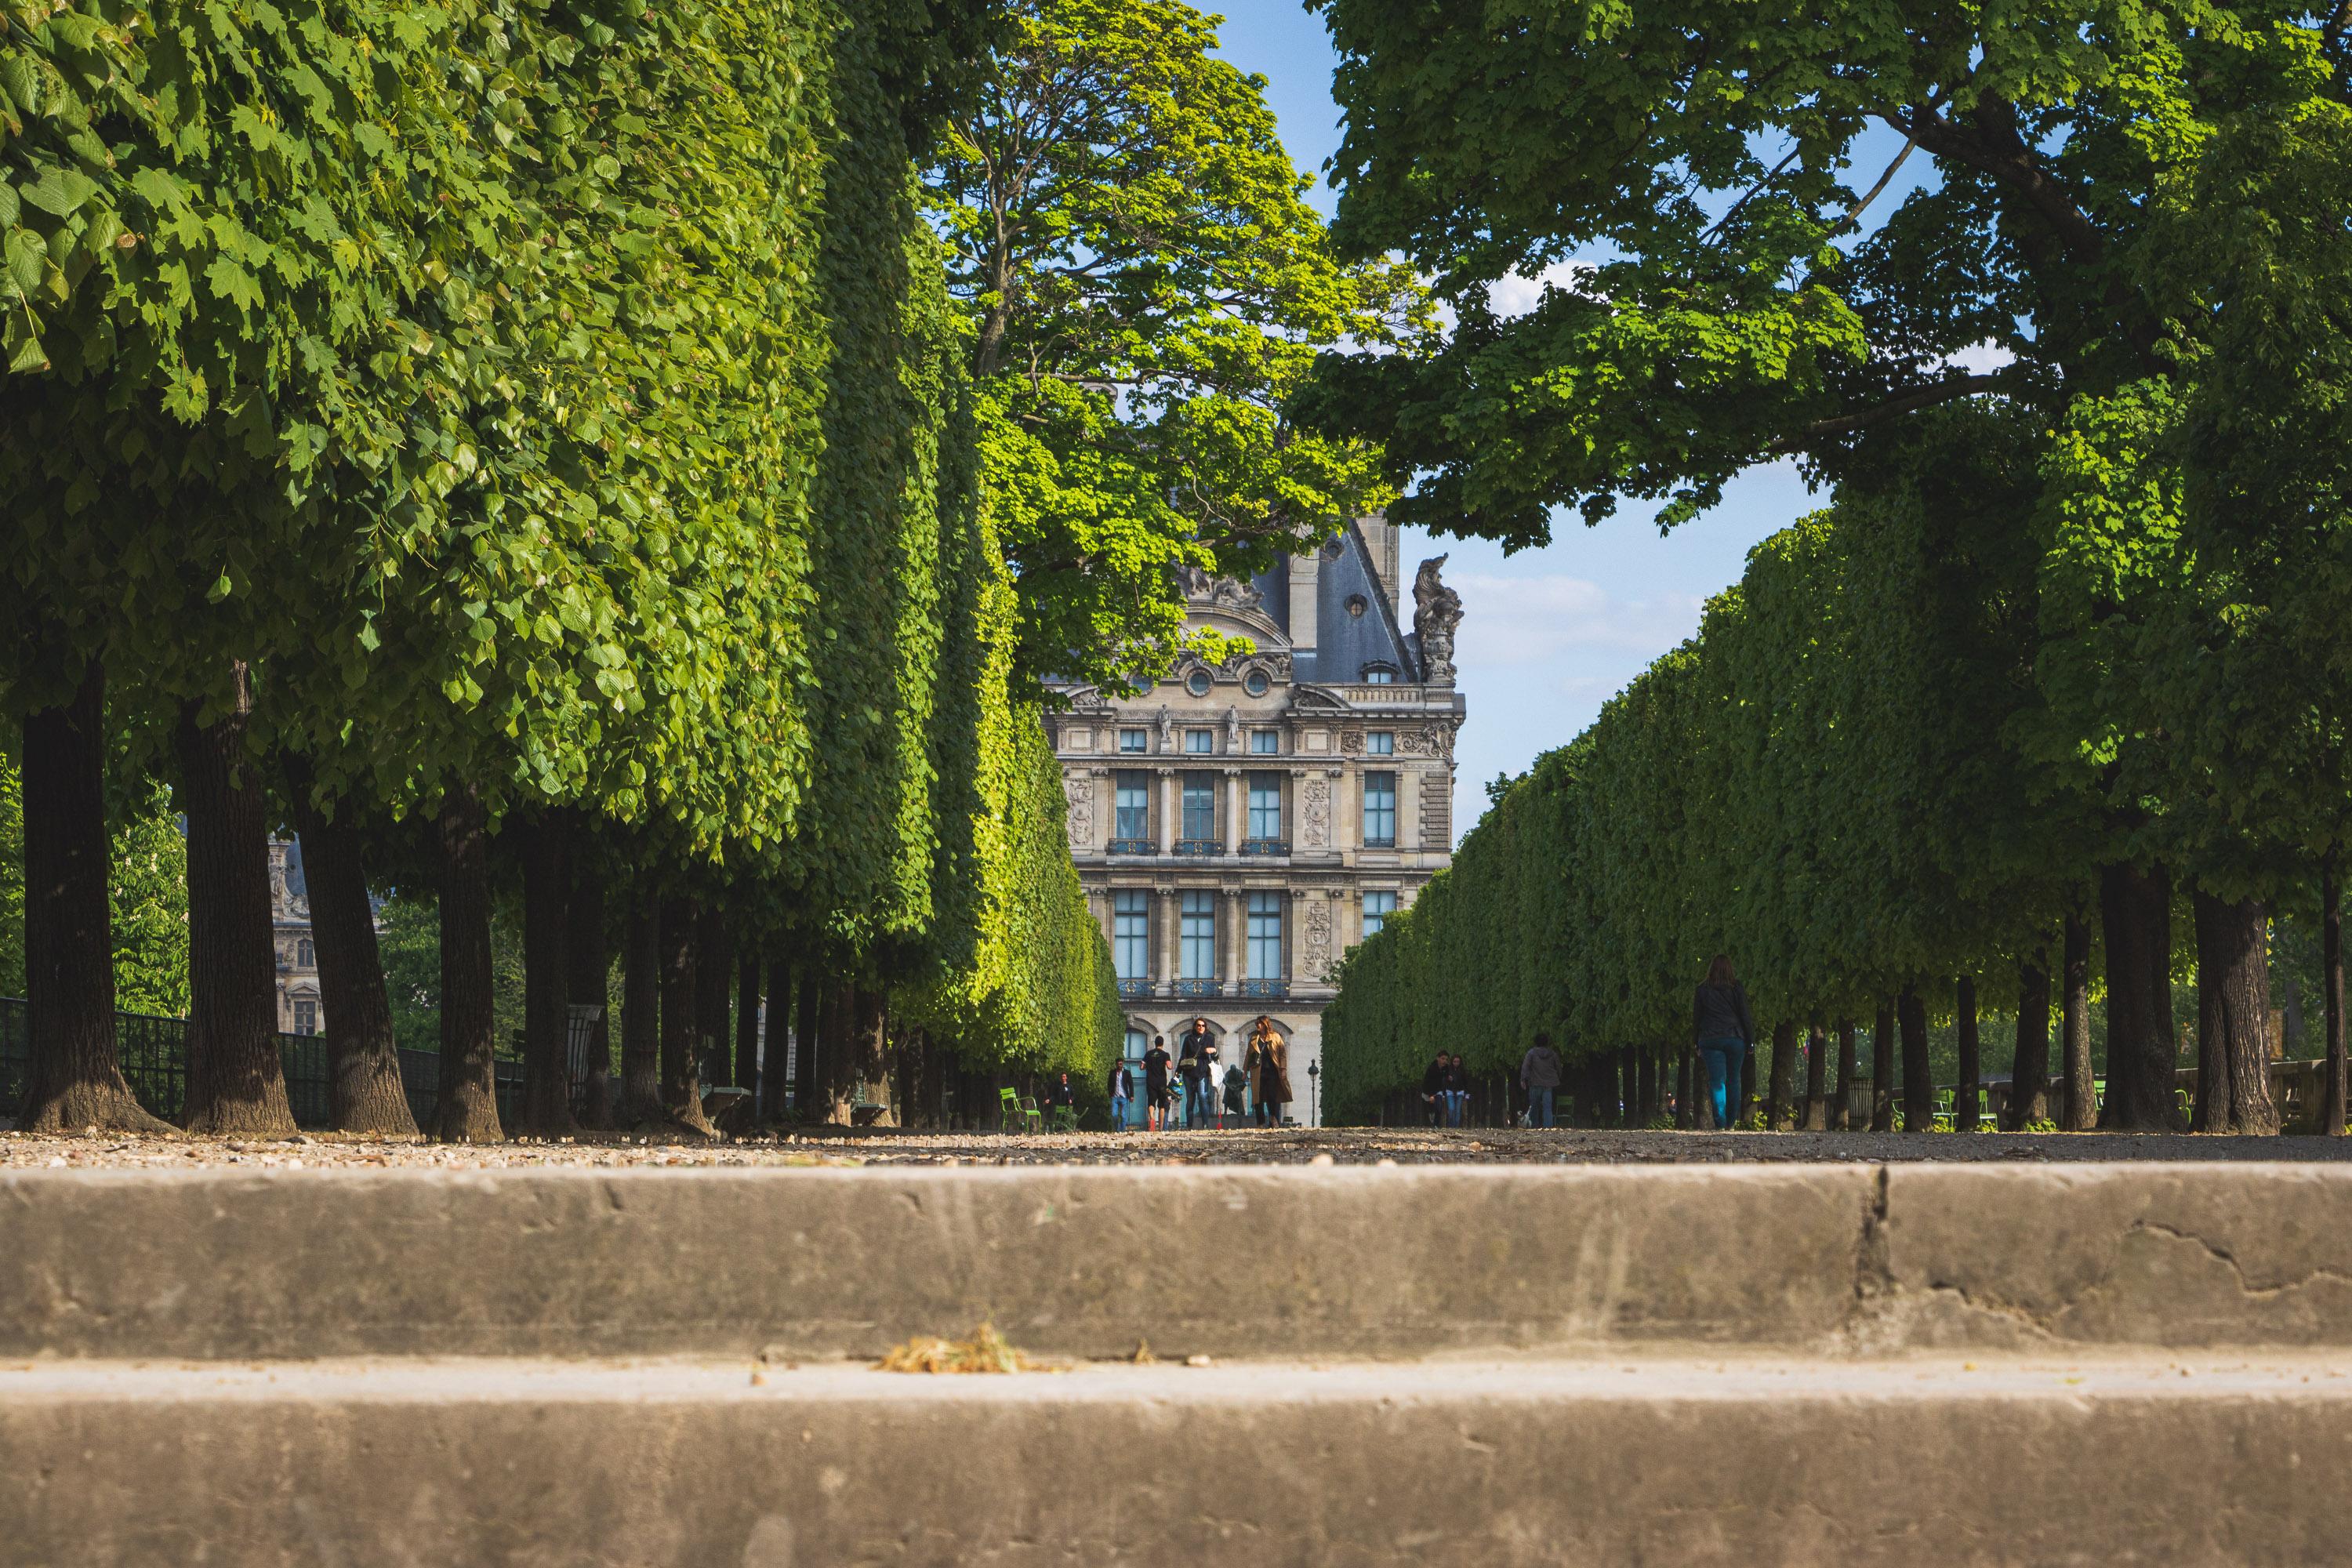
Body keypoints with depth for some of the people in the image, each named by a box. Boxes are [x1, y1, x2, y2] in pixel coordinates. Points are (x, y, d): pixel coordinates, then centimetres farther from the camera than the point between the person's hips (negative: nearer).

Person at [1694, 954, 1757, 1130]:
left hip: (1710, 1040, 0)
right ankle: (1732, 1122, 13)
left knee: (1717, 1082, -4)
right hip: (1735, 1038, 0)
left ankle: (1720, 1122, -16)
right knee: (1733, 1080, 12)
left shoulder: (1702, 989, 3)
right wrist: (1751, 1041, 5)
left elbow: (1696, 1017, 6)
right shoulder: (1737, 988, 0)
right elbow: (1745, 1015, -1)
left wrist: (1696, 1043, 13)